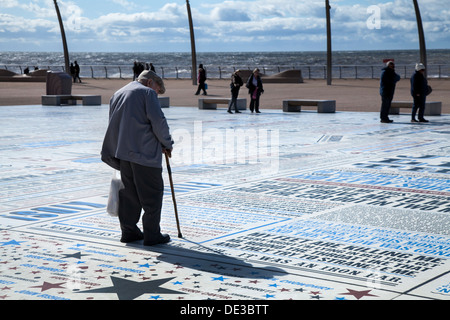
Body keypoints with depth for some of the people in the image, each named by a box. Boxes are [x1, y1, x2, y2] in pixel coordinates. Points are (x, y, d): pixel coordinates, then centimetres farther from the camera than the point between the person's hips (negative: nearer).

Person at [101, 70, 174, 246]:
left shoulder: (117, 94, 22)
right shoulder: (147, 92, -2)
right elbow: (158, 121, -12)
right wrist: (167, 144, 0)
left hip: (122, 151, 7)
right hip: (144, 151, -7)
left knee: (129, 192, 14)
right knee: (152, 192, -1)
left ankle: (129, 231, 17)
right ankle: (151, 234, 0)